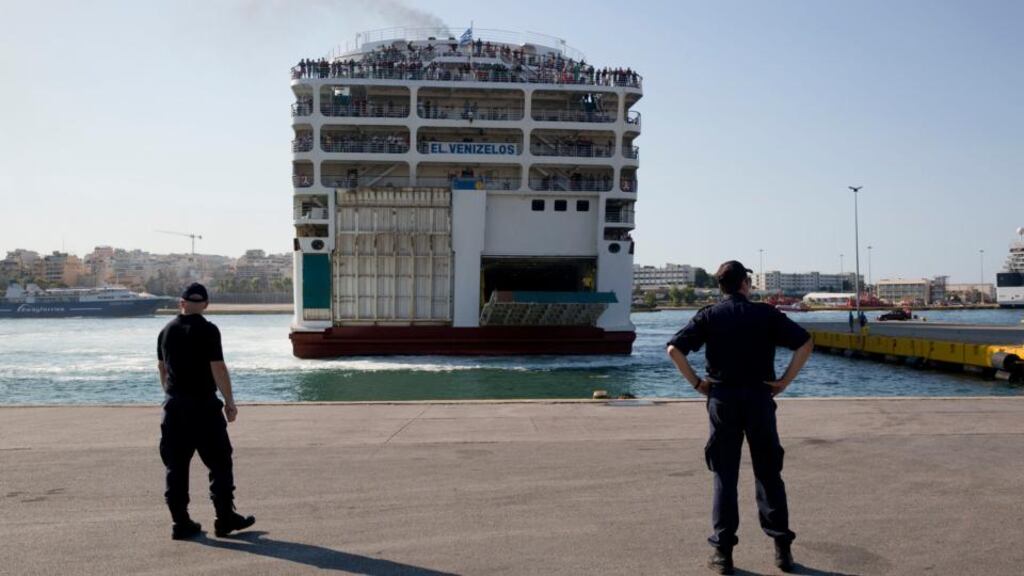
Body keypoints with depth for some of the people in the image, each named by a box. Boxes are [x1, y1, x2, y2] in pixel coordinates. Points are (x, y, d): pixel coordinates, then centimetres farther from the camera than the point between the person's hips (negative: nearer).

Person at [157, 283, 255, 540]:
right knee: (219, 462, 4)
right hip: (203, 404, -6)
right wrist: (229, 401, -7)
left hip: (174, 406, 6)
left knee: (176, 466, 9)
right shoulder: (207, 330, -11)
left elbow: (162, 368, 18)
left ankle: (181, 522, 12)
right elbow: (218, 368, -15)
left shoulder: (166, 331, 9)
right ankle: (225, 519, 8)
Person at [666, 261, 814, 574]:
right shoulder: (765, 314, 2)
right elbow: (805, 343, -5)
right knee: (769, 474, 11)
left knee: (725, 477, 6)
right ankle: (782, 548, 14)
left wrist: (696, 382, -2)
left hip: (722, 399, 0)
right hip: (759, 398, 0)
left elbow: (674, 349, -9)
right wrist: (785, 380, -2)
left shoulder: (709, 316, 1)